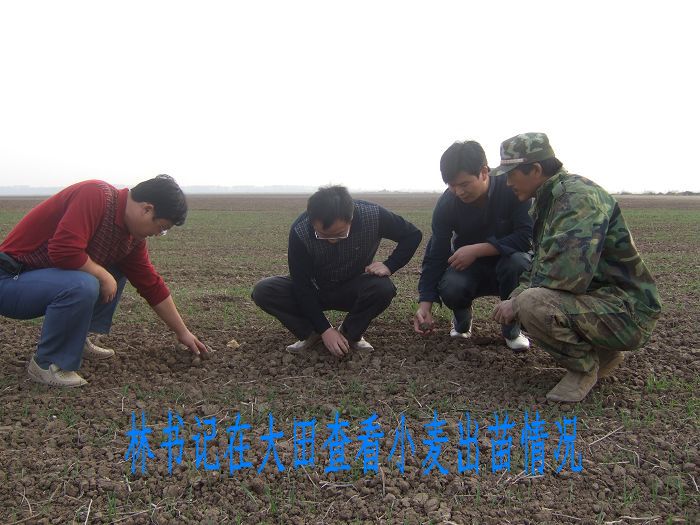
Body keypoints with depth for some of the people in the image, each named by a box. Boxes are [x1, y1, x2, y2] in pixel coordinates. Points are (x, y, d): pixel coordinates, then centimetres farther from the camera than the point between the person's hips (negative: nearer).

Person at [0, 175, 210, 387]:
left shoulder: (133, 239, 1)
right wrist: (104, 275, -18)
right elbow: (64, 250, -35)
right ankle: (46, 363, -11)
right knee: (82, 286, -31)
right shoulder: (95, 195, -24)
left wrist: (183, 333, 11)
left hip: (41, 277, 8)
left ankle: (75, 340, 10)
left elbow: (152, 285, 7)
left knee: (117, 272, 8)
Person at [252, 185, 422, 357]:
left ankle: (348, 334, -8)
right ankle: (312, 334, -6)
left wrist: (389, 266, -24)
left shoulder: (374, 216, -26)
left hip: (354, 290, 0)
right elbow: (301, 284, -21)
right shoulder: (299, 231, -28)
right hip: (315, 291, 0)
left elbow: (413, 234, -10)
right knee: (262, 291, -24)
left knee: (383, 289, -33)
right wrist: (324, 329, -25)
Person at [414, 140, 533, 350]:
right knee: (450, 287, -32)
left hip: (506, 264, -1)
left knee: (518, 261, -36)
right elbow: (436, 255, -16)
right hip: (469, 269, 1)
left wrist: (477, 250, -34)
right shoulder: (446, 204, -17)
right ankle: (462, 321, 7)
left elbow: (526, 237, -27)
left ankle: (512, 329, -9)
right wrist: (425, 304, -26)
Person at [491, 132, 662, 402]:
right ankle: (603, 351, 15)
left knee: (533, 304, -30)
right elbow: (543, 261, 17)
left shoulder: (579, 195, -20)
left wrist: (517, 303, -19)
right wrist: (515, 297, 1)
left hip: (626, 309, -10)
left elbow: (568, 272, -31)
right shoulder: (549, 198, 11)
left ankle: (584, 366, -4)